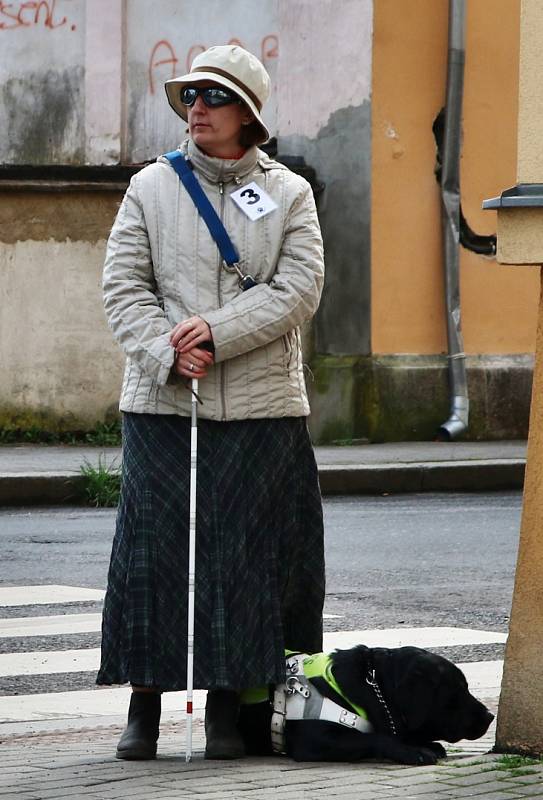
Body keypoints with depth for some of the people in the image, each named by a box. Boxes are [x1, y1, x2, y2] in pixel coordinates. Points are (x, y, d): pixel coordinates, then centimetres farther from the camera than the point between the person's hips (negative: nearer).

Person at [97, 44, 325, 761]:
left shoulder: (289, 193, 7)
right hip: (163, 405, 0)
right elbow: (123, 286, 3)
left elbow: (299, 290, -3)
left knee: (245, 554, 0)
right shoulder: (151, 188, 8)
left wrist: (216, 332, -14)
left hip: (261, 407, 0)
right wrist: (167, 352, -14)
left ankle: (228, 708, 9)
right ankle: (144, 704, 8)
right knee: (153, 550, -1)